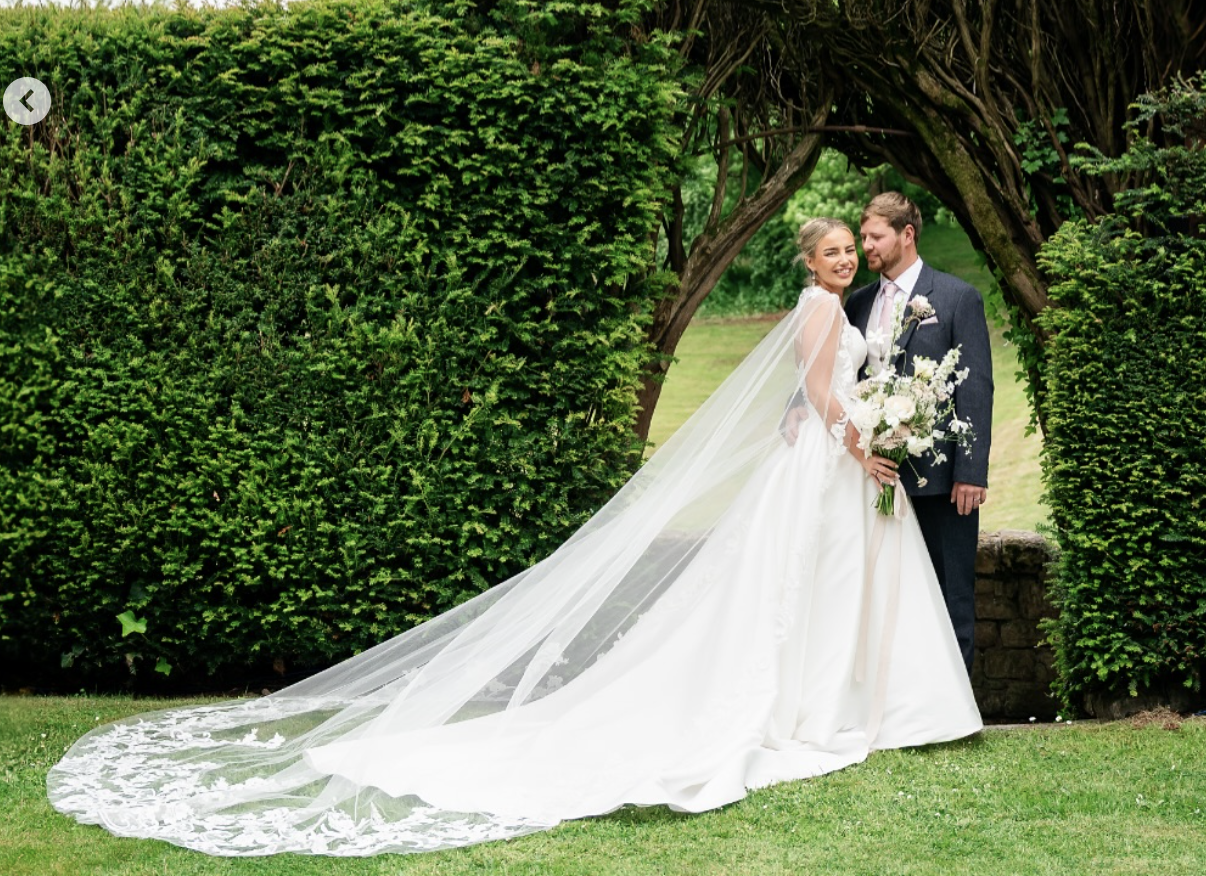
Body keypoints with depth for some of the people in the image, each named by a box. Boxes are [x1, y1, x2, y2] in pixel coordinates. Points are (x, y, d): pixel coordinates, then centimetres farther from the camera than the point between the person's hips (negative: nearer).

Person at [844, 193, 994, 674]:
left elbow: (976, 390, -7)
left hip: (940, 476, -5)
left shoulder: (958, 298, -3)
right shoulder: (858, 303, 12)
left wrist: (971, 472, -13)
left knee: (949, 597, 2)